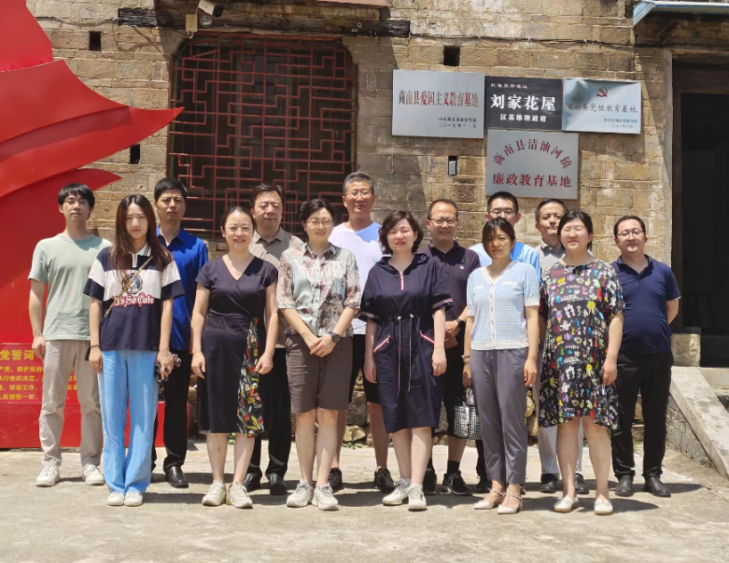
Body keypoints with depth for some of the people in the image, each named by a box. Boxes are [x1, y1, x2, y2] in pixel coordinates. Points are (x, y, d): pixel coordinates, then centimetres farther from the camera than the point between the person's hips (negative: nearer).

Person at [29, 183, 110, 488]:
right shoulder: (47, 246, 9)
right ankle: (51, 462, 11)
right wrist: (37, 333, 0)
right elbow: (36, 294, 8)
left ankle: (90, 462, 11)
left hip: (94, 336, 0)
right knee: (52, 403, 3)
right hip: (56, 334, 0)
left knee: (92, 403, 3)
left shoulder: (103, 247, 7)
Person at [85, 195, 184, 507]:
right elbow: (95, 303, 9)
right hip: (111, 347, 1)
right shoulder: (106, 257, 9)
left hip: (147, 348, -1)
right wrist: (94, 346, 2)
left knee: (143, 418, 2)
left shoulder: (162, 259, 7)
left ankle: (136, 484, 10)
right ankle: (115, 484, 12)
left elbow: (167, 305, 4)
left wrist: (163, 349, -2)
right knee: (112, 417, 4)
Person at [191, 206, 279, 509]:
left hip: (251, 348, 0)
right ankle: (217, 482, 12)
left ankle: (238, 484, 4)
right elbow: (199, 313, 7)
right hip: (216, 345, 1)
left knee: (247, 416, -2)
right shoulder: (211, 269, 7)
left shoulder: (265, 270, 6)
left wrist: (268, 352, -5)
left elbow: (272, 314, 4)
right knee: (216, 416, 3)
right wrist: (197, 350, -2)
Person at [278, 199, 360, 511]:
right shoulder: (290, 257, 8)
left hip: (336, 342, 0)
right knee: (304, 414, 1)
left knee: (328, 414, -1)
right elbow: (284, 302, 3)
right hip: (301, 341, 0)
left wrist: (333, 336, -9)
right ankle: (305, 482, 10)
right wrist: (308, 336, -8)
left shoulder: (346, 257, 8)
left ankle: (323, 484, 1)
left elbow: (352, 303, 3)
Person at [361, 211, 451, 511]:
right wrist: (368, 357, 7)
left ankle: (417, 487, -5)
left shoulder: (429, 267, 5)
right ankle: (405, 482, 17)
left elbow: (439, 309, 1)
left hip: (422, 348, -3)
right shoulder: (377, 272, 12)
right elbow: (371, 318, 11)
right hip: (388, 350, 3)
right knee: (396, 419, 6)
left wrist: (439, 348, -8)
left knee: (420, 419, -5)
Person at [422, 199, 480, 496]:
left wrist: (458, 324, -13)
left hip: (460, 343, 1)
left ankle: (454, 473, 11)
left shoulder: (470, 258, 12)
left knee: (459, 408, 2)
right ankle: (427, 471, 9)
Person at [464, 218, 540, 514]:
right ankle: (496, 485, 11)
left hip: (512, 351, -4)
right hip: (481, 352, 4)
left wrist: (531, 357, -8)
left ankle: (514, 489, -1)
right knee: (488, 421, 4)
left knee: (512, 419, -5)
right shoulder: (476, 276, 17)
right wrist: (467, 360, 12)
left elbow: (532, 317, 1)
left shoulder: (524, 272, 5)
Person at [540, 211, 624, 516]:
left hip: (594, 361, -2)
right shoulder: (550, 274, 10)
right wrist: (542, 355, 5)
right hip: (559, 362, 2)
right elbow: (541, 318, 12)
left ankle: (602, 493, 9)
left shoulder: (604, 272, 3)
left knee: (596, 425, -1)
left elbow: (616, 317, -1)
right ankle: (568, 491, 11)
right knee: (565, 424, 4)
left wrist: (611, 358, -9)